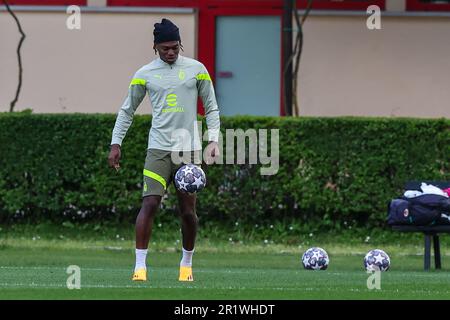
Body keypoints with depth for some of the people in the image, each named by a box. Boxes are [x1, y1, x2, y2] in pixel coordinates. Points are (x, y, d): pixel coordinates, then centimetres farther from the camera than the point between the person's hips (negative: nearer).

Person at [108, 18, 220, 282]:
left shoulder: (196, 69, 4)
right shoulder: (145, 74, 4)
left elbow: (212, 108, 10)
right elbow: (127, 111, 13)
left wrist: (214, 139, -2)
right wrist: (116, 143, 5)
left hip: (189, 150, 1)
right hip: (158, 149, -1)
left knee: (188, 211, 4)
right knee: (150, 204, -14)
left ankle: (187, 264, 22)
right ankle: (140, 265, -13)